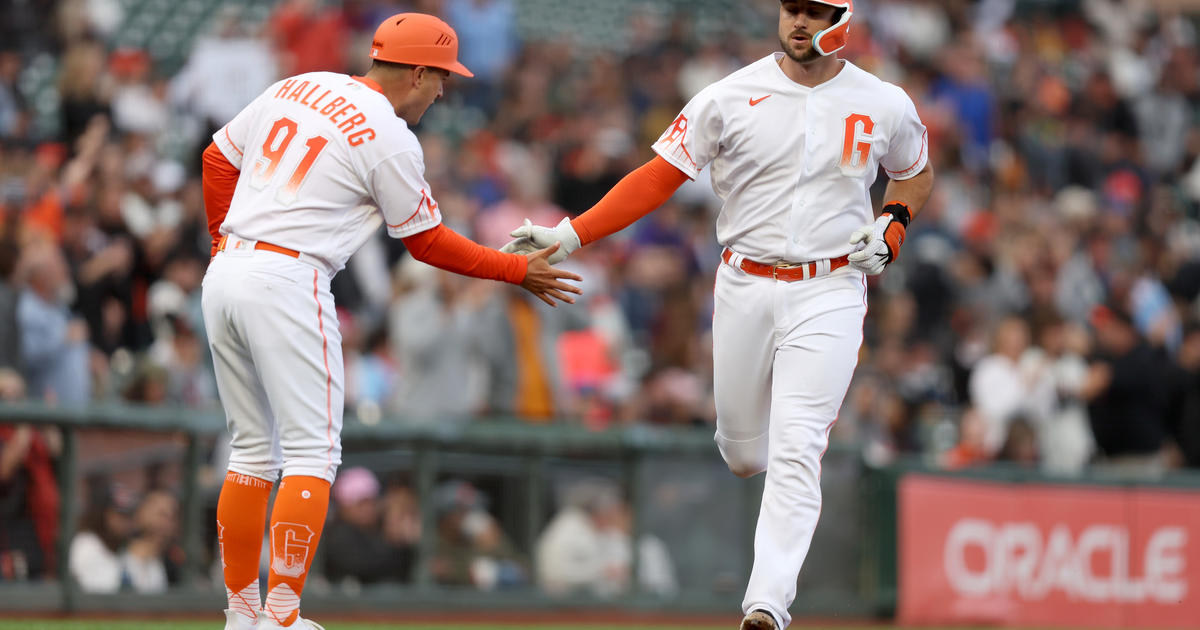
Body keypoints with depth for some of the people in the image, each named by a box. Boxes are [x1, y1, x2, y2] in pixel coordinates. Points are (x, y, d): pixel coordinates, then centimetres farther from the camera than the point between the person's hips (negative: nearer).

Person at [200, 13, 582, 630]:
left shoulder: (295, 88, 12)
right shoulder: (390, 137, -8)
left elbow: (219, 157, 20)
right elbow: (426, 241, 0)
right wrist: (518, 271, 10)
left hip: (224, 275, 8)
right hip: (288, 283, -8)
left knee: (252, 451, 16)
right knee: (311, 455, -4)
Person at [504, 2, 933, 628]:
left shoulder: (885, 106, 0)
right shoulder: (732, 97, -4)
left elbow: (916, 173, 20)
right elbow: (659, 176, -5)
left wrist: (891, 229, -1)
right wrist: (570, 235, -13)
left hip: (830, 292, -1)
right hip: (744, 288, 2)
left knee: (794, 452, -15)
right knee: (743, 454, 10)